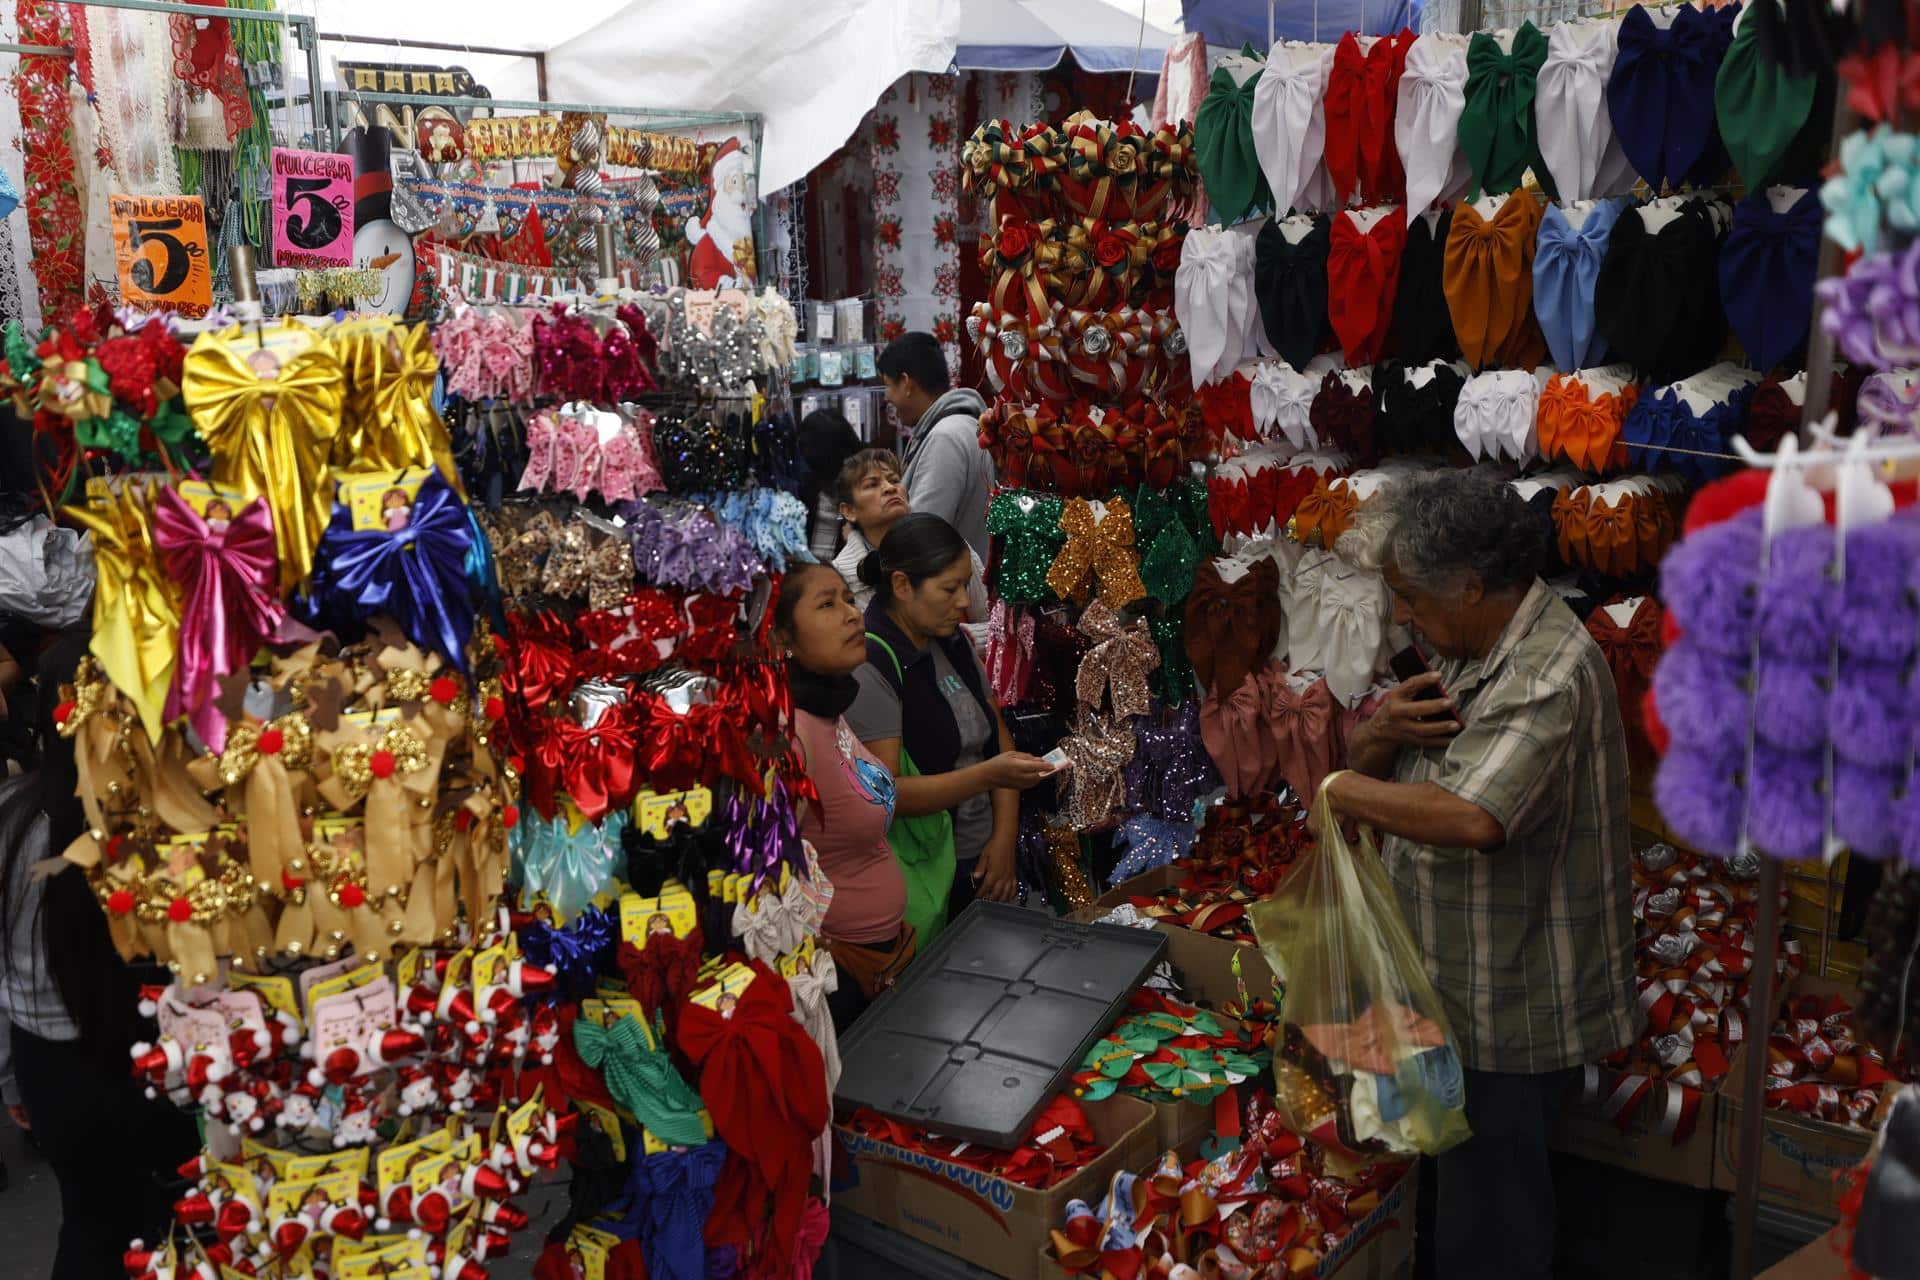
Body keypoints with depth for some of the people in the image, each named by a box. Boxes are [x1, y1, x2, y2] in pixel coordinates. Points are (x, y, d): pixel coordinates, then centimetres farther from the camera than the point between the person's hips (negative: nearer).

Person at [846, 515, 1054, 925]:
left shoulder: (953, 642, 6)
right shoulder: (868, 667, -18)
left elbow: (998, 735, 9)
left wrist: (1004, 837, -2)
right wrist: (988, 775, -32)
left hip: (982, 861, 7)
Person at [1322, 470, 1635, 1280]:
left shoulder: (1549, 675, -26)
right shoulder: (1460, 649, 5)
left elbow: (1472, 818, -40)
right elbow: (1366, 775, 7)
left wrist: (1330, 786, -29)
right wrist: (1379, 733, -16)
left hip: (1509, 1003, -9)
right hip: (1461, 980, 9)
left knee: (1487, 1202, 8)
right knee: (1467, 1172, 25)